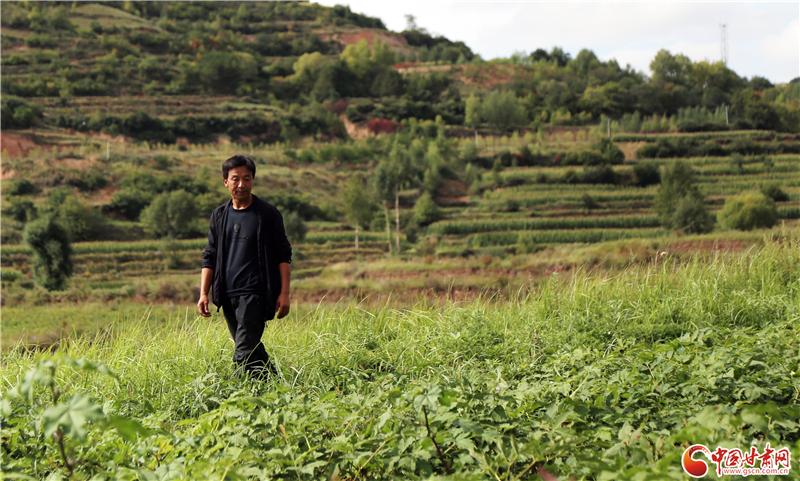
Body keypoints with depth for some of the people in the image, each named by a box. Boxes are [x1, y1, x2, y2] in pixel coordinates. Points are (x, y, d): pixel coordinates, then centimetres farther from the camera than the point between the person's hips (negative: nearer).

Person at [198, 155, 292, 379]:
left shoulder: (267, 213, 0)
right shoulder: (219, 216, 11)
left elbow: (283, 256, 0)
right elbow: (209, 258, 14)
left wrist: (284, 293, -8)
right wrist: (203, 293, 4)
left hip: (255, 293, -5)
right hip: (228, 294, 5)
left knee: (245, 351, -13)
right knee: (251, 348, 11)